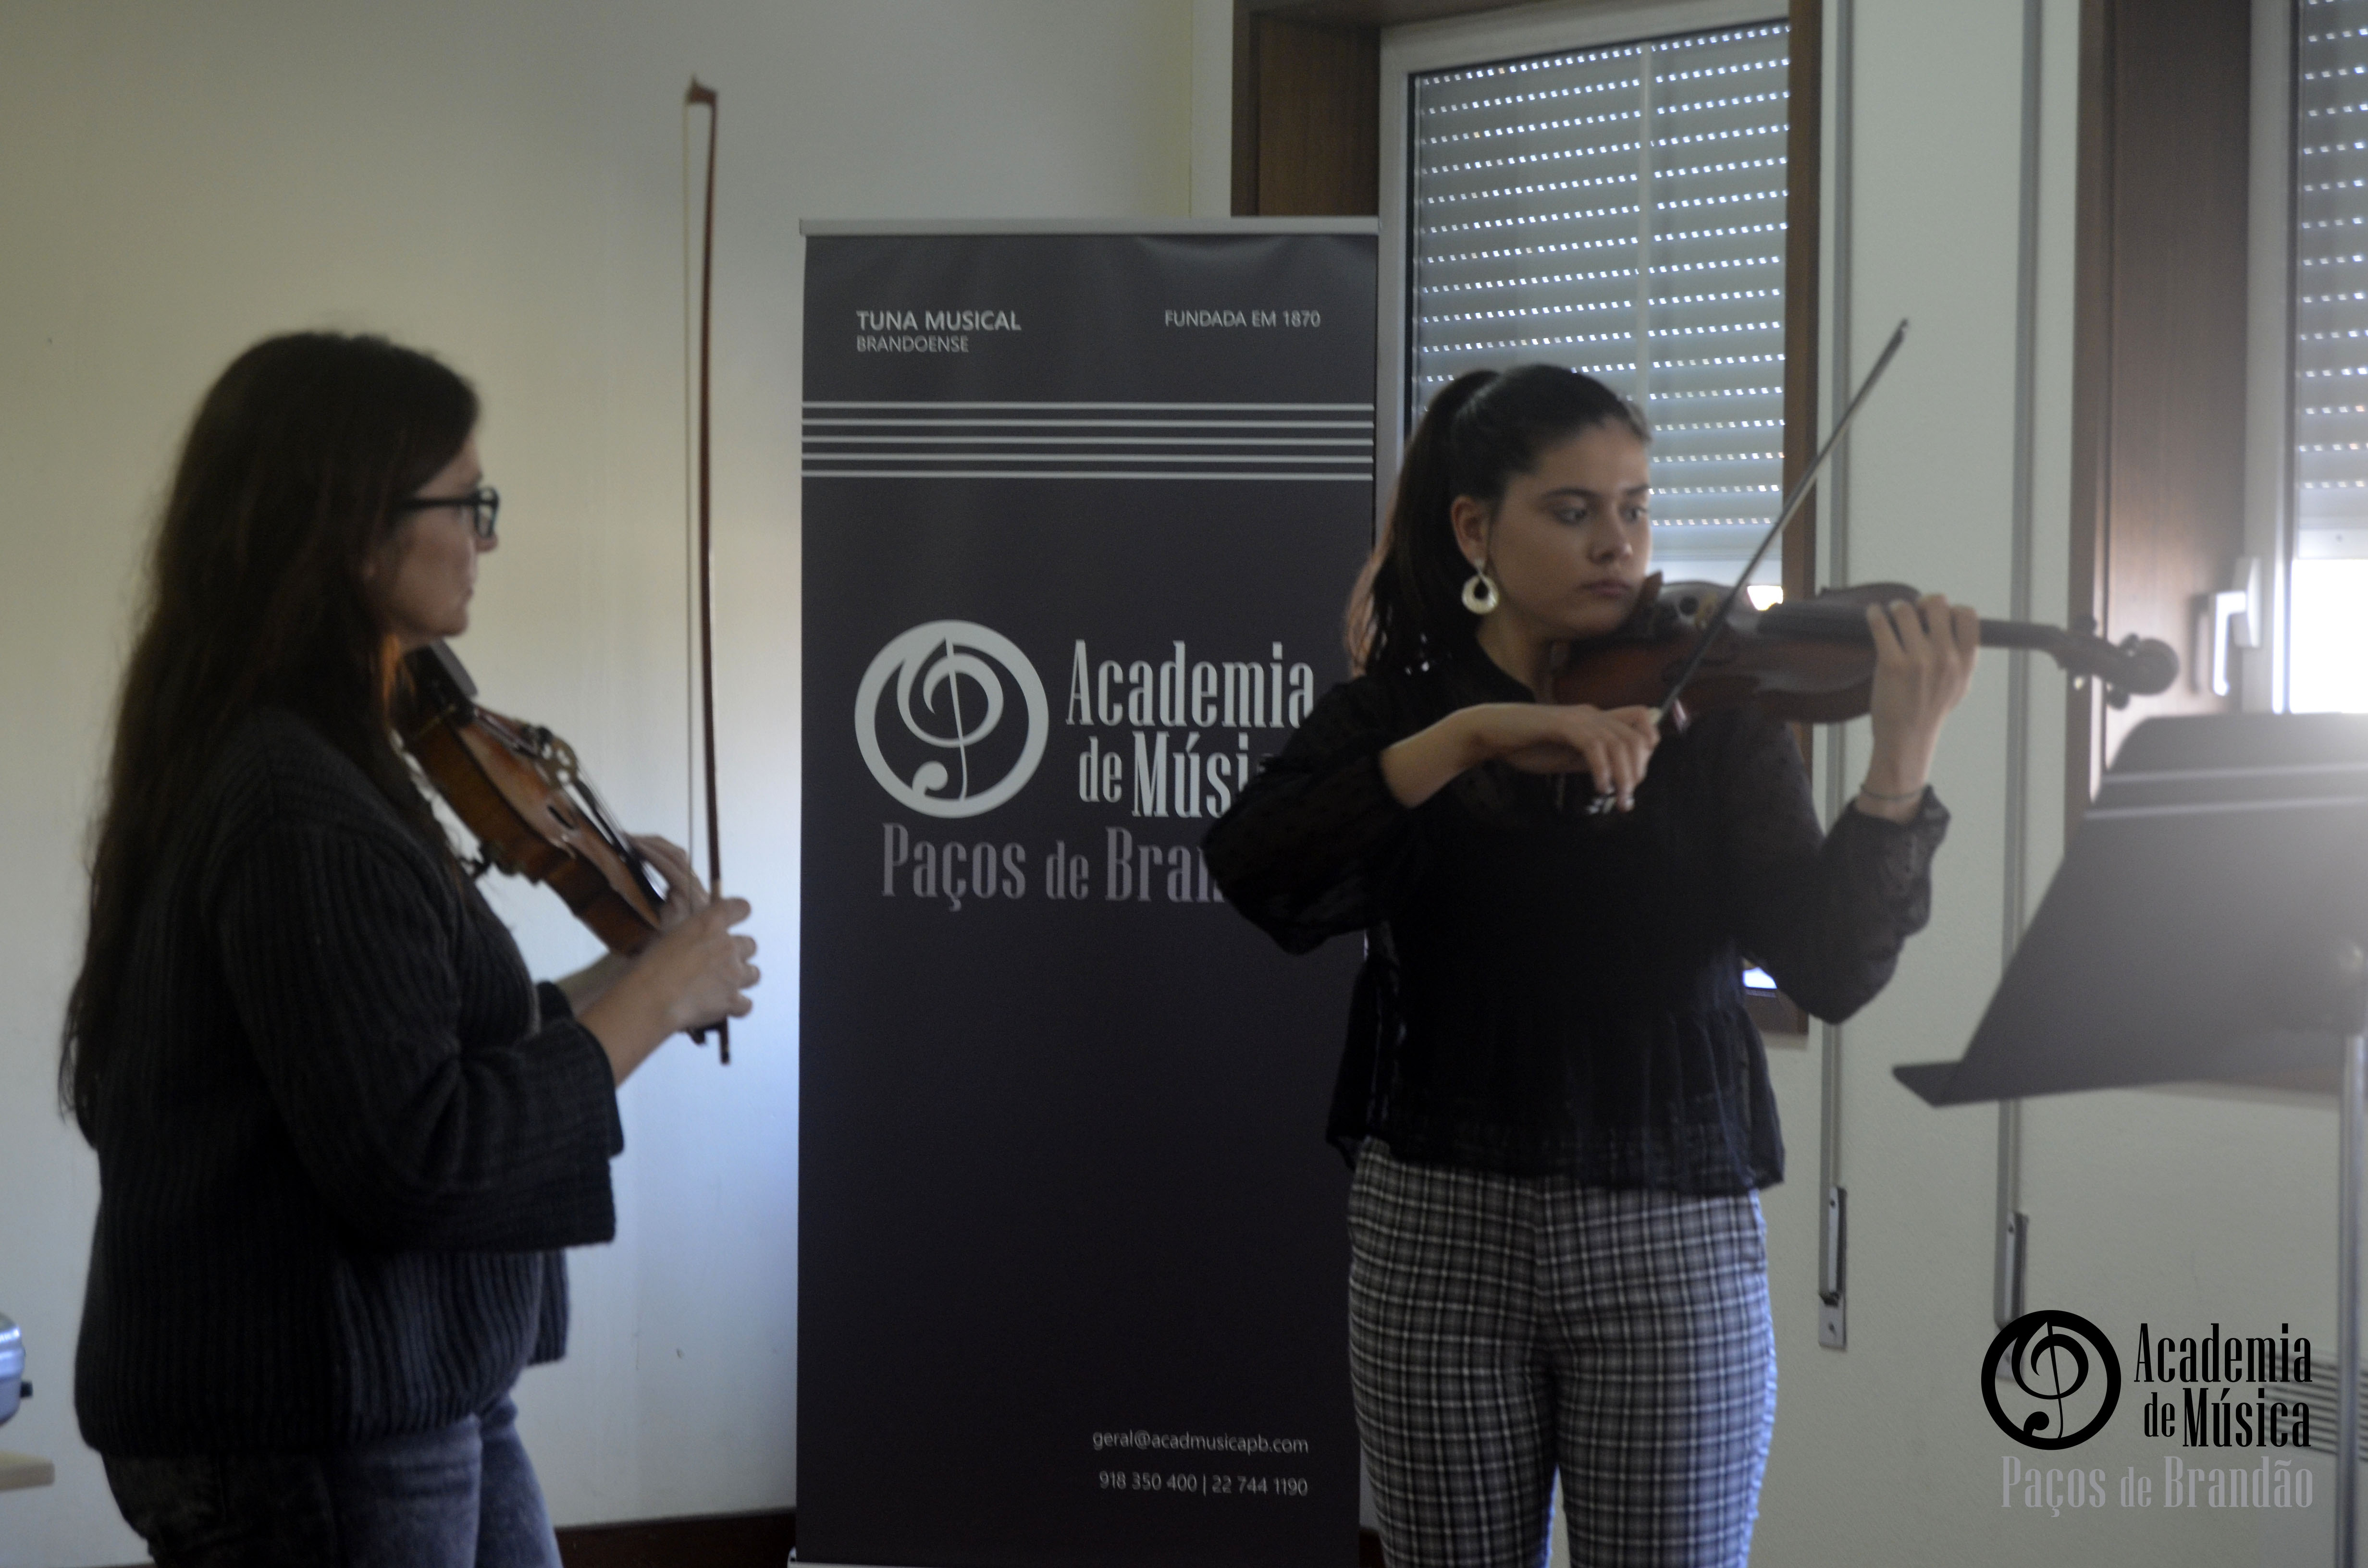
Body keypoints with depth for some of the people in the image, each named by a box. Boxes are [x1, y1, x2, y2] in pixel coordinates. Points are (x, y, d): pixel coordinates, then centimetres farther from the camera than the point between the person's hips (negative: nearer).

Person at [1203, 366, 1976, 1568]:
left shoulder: (1711, 718, 3)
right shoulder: (1391, 717, 5)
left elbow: (1829, 973, -9)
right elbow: (1254, 871, -16)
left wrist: (1901, 764, -25)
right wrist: (1473, 735, -25)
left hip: (1673, 1242, -1)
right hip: (1437, 1236, 1)